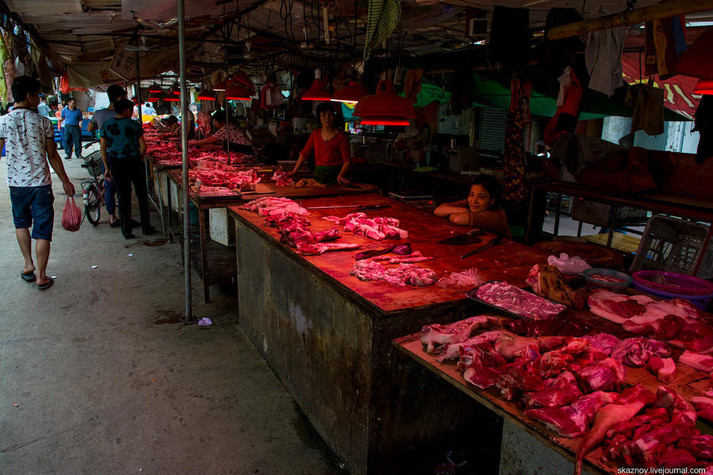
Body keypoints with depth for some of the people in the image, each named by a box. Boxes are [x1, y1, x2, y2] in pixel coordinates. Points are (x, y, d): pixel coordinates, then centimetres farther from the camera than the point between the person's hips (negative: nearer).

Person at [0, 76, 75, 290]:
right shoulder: (43, 122, -4)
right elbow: (52, 156, -1)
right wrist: (65, 181, 9)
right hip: (41, 184, -2)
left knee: (21, 223, 24)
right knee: (42, 231, 3)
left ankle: (28, 265, 23)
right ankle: (41, 276, 7)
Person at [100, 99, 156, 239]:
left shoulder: (106, 125, 3)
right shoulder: (133, 124, -6)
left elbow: (103, 149, 3)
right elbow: (143, 146, -9)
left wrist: (107, 168, 9)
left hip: (116, 163, 3)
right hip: (133, 162, -3)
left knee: (123, 196, 10)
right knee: (141, 195, 10)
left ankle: (126, 231, 12)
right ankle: (146, 228, 16)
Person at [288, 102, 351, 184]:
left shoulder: (341, 136, -1)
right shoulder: (315, 134, 13)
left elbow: (347, 160, -7)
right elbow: (304, 153, 14)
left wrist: (341, 175, -23)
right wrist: (294, 171, 9)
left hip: (335, 174, -3)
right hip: (318, 174, 4)